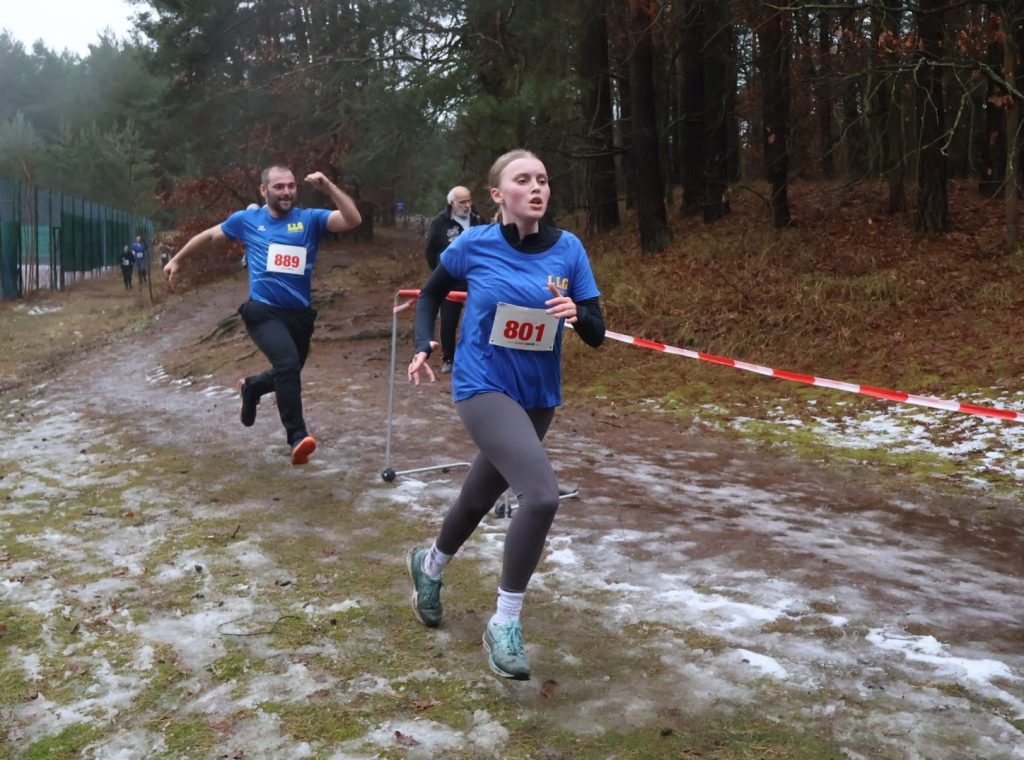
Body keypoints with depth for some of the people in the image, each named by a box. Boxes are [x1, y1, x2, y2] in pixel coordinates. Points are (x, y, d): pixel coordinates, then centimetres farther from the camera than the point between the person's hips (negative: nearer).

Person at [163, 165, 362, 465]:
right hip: (263, 312, -3)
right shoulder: (246, 219, 3)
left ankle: (250, 387, 53)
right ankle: (297, 437, -26)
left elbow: (352, 220, -15)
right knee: (288, 364, -28)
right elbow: (210, 236, 20)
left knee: (287, 375, 19)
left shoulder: (311, 219, 0)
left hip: (300, 314, 3)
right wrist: (177, 260, 28)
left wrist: (329, 187, -24)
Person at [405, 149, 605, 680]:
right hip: (484, 387, -4)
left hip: (538, 395, 5)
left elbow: (597, 335, -4)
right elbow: (431, 294, 10)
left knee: (480, 497, 21)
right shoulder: (475, 246, -10)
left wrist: (576, 314, -25)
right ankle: (504, 624, -6)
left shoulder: (568, 248, -5)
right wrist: (422, 347, -3)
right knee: (541, 495, -25)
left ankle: (430, 565, 53)